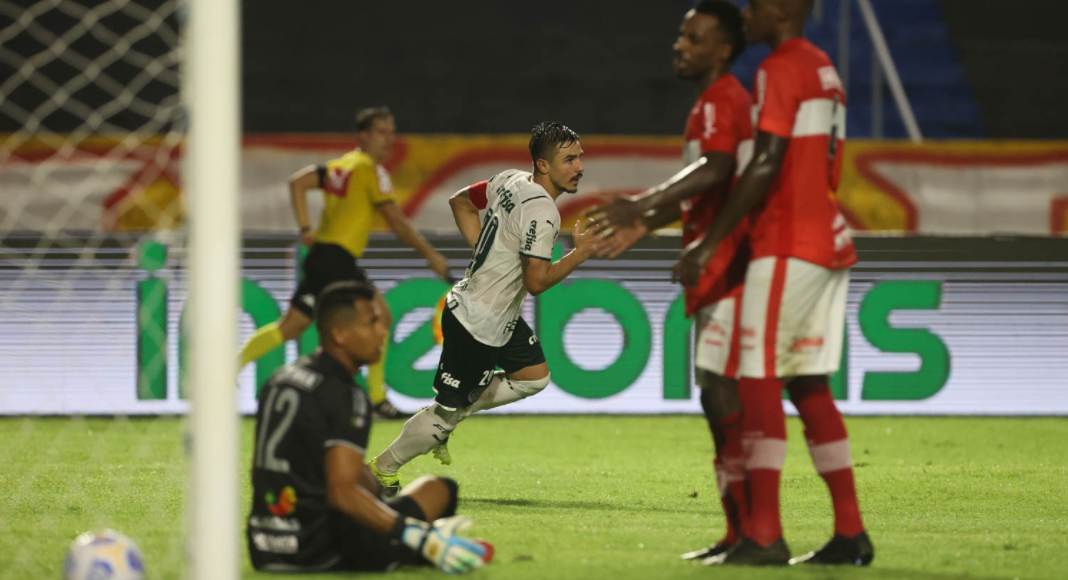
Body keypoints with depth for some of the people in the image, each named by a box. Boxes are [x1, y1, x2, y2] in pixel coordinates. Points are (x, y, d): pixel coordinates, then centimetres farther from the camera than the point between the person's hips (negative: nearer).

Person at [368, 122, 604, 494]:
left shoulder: (511, 181, 4)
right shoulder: (541, 210, -24)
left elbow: (461, 201, 19)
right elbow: (536, 281, -27)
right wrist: (580, 254, -18)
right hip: (478, 325, -10)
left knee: (535, 377, 16)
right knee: (448, 409, 1)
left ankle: (443, 420, 20)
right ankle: (383, 469, 17)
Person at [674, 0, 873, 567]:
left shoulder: (781, 69, -10)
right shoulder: (824, 71, 18)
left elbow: (766, 166, -17)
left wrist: (710, 243, -14)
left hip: (787, 244, -9)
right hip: (828, 243, 9)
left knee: (761, 382, -8)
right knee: (809, 386, 11)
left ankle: (764, 536, -13)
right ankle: (850, 534, 9)